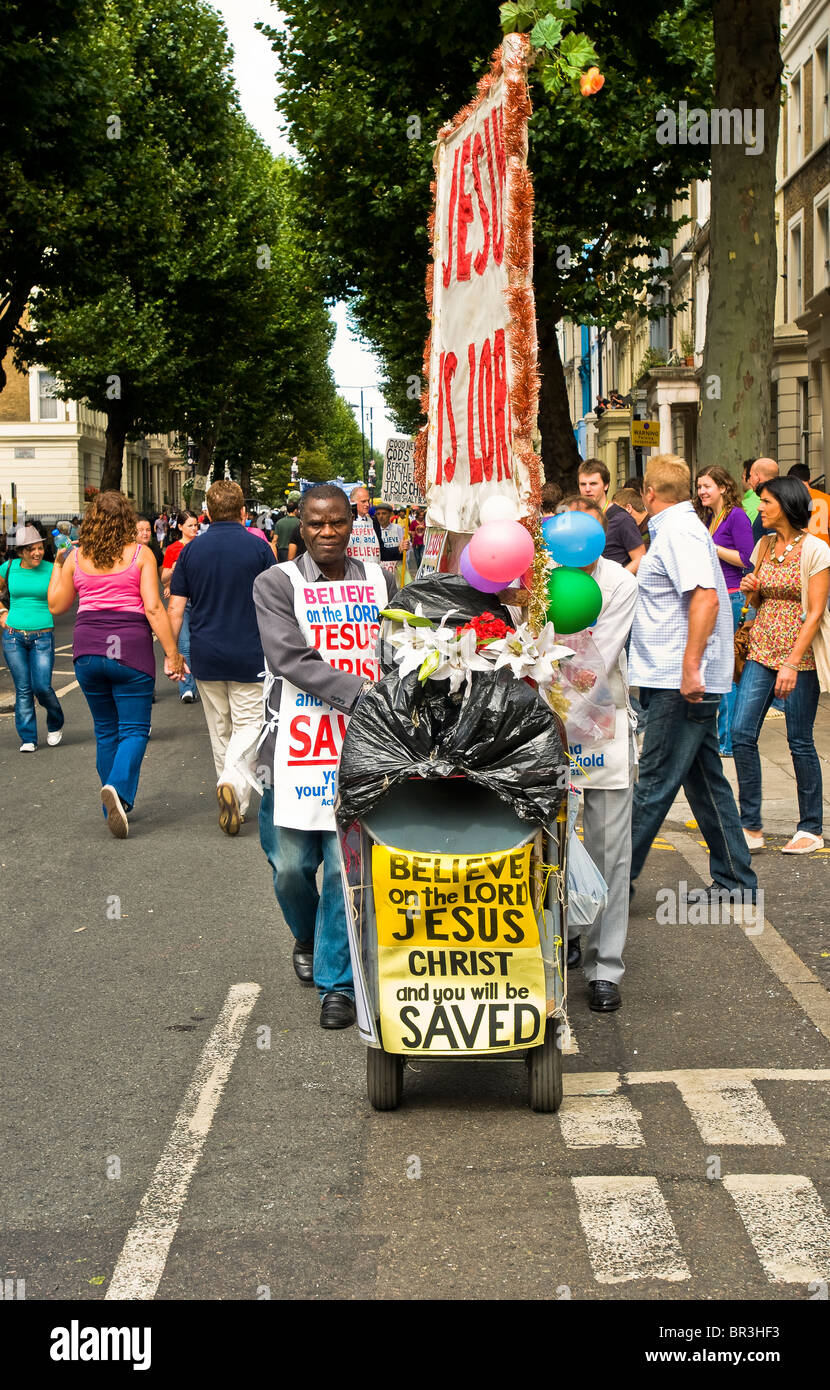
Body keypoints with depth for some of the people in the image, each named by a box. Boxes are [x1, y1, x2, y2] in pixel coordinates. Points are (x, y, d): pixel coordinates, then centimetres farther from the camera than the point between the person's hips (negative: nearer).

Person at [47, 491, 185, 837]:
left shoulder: (76, 557, 5)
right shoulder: (140, 554, -3)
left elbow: (56, 604, 14)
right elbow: (153, 608, -9)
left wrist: (57, 566, 28)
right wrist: (172, 653, -6)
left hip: (87, 650, 3)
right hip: (130, 647, -3)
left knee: (105, 730, 15)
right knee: (134, 728, 0)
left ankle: (115, 809, 18)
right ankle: (119, 787, -27)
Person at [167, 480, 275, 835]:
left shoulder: (192, 550, 1)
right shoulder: (258, 547, -5)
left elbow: (174, 609, 0)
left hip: (205, 656, 3)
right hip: (249, 655, -3)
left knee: (220, 730, 14)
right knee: (248, 725, 4)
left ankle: (235, 804, 23)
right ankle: (234, 782, -22)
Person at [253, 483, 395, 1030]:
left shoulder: (380, 580, 10)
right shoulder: (277, 583, 0)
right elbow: (291, 659, -13)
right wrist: (361, 693, -22)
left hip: (362, 746, 1)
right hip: (297, 744, -1)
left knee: (347, 867, -2)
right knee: (291, 863, 6)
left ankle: (337, 981, 10)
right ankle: (307, 938, 37)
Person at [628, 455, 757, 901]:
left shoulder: (679, 530, -14)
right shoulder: (674, 529, 18)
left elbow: (706, 597, -25)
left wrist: (690, 668, -28)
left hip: (680, 685, -10)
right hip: (686, 681, 10)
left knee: (655, 784, -5)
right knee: (705, 781, 12)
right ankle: (735, 881, 17)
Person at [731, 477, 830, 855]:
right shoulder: (764, 546, 10)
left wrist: (792, 663, -20)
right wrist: (750, 590, -4)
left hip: (800, 655, -6)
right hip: (761, 651, 6)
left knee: (800, 740, 0)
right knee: (741, 732, -3)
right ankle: (751, 827, 4)